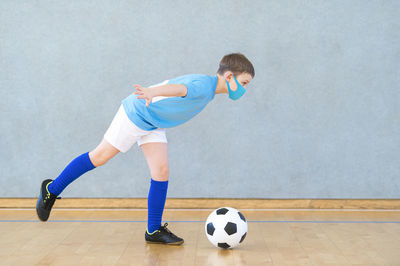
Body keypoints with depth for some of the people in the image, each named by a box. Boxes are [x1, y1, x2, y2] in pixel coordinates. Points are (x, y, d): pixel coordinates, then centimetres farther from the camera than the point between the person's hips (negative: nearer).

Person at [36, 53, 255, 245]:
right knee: (100, 157, 1)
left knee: (161, 172, -1)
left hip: (154, 123, 9)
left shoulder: (209, 86, 4)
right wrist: (152, 92, -66)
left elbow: (177, 86, 20)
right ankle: (51, 190, 19)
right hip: (135, 114, -9)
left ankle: (154, 231, 6)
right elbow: (177, 88, -48)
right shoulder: (204, 85, -26)